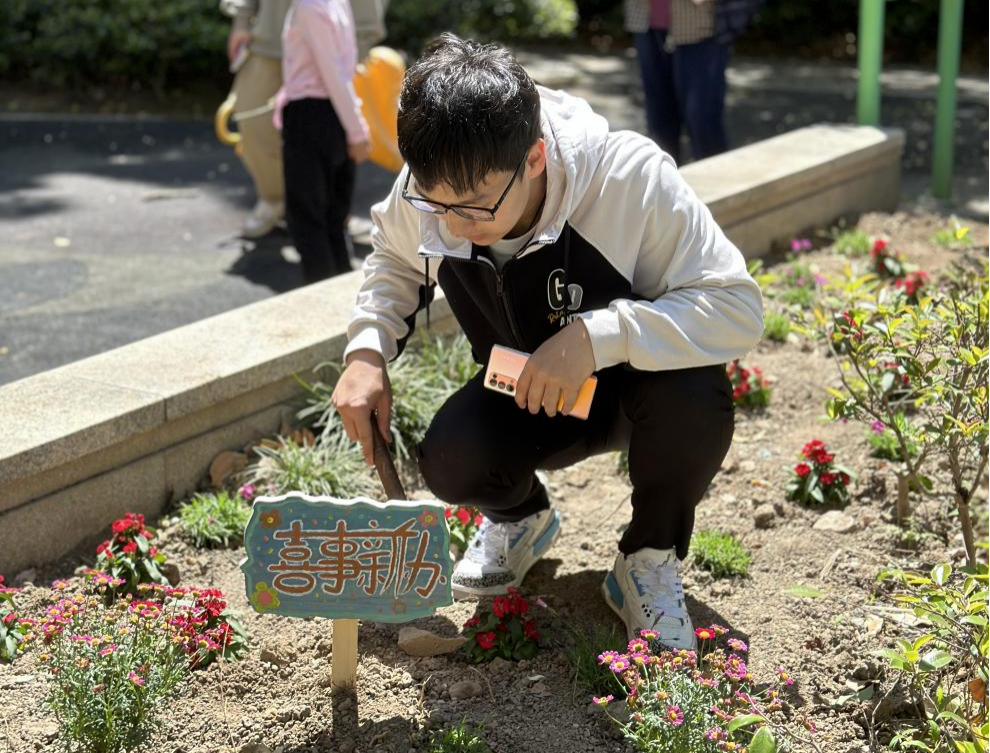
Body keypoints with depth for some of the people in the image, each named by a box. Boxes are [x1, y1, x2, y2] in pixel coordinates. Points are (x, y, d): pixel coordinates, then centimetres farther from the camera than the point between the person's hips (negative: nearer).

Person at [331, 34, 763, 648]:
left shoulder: (631, 177, -32)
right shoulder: (428, 188, -19)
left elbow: (738, 308, -32)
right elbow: (394, 262, 5)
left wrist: (597, 335, -43)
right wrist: (367, 350, -13)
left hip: (636, 384, -2)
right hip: (522, 394, 3)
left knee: (694, 397, -38)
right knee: (451, 460, -29)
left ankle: (650, 564, -5)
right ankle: (520, 517, 12)